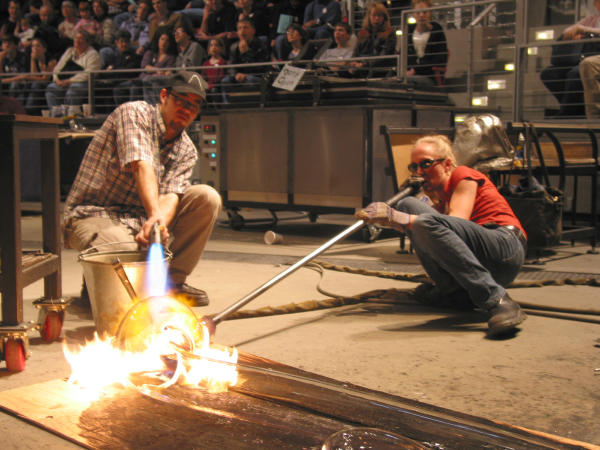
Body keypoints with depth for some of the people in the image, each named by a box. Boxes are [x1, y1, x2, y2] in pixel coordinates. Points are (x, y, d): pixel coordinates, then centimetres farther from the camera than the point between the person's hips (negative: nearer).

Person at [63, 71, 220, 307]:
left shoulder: (186, 151, 6)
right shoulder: (134, 113, -11)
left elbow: (171, 195, -11)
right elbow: (141, 166, -27)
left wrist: (156, 224, -34)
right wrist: (154, 216, -42)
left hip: (141, 218, 6)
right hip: (94, 215, -6)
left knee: (207, 197, -10)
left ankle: (172, 280, -5)